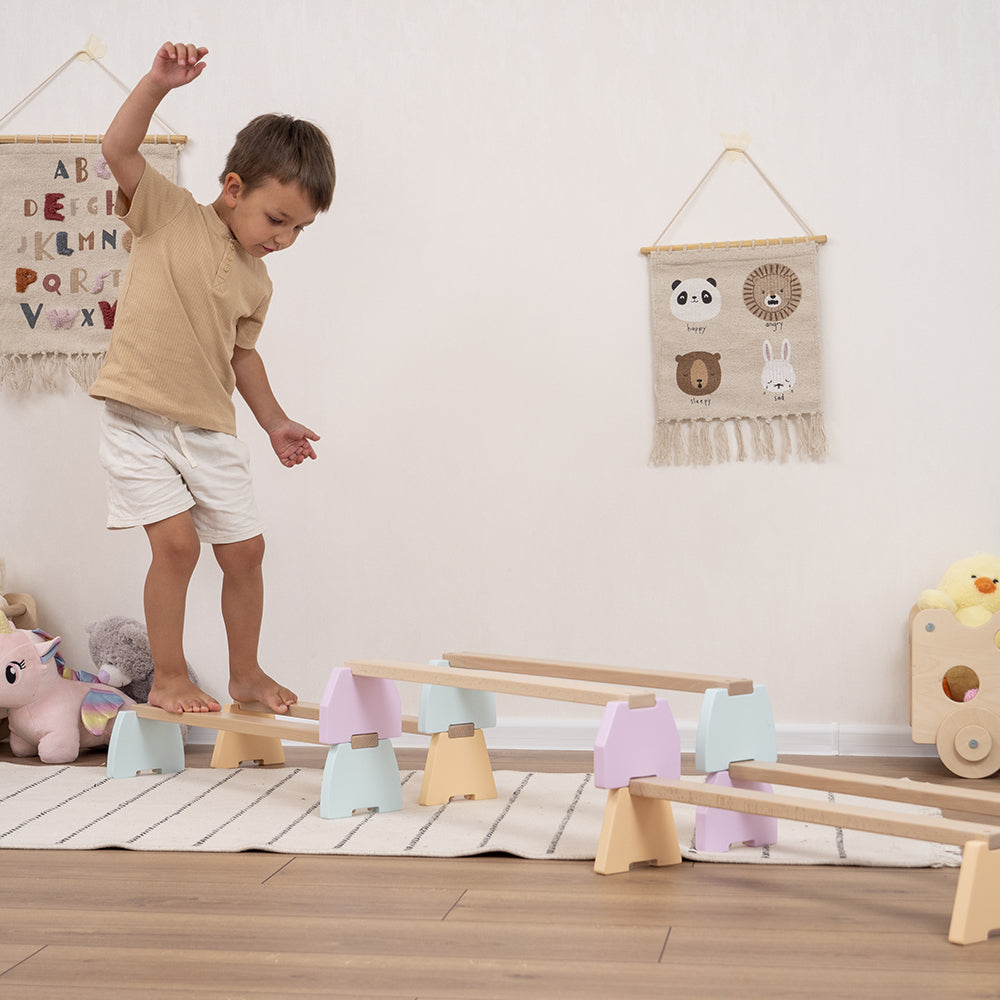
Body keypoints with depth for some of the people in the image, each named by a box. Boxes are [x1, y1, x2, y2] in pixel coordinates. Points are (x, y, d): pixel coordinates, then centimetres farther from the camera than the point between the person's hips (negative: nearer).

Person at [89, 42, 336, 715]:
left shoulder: (257, 282, 9)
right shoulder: (170, 214, -5)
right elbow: (118, 150, -16)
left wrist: (275, 421, 22)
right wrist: (159, 84, -27)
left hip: (210, 430, 5)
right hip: (139, 419, -5)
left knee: (245, 547, 7)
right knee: (177, 540, -14)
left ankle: (246, 673, 26)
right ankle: (168, 678, 3)